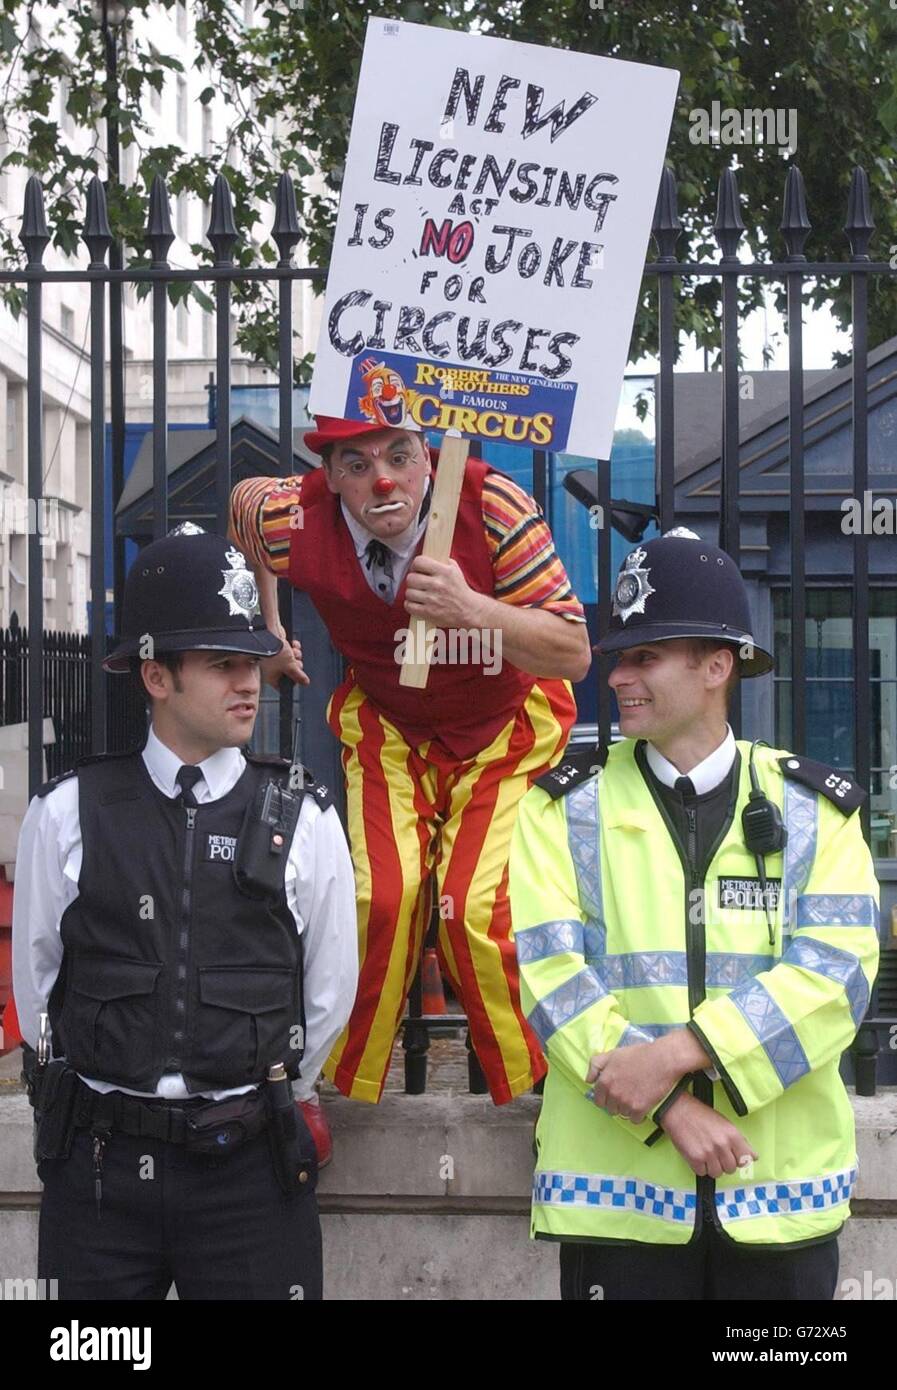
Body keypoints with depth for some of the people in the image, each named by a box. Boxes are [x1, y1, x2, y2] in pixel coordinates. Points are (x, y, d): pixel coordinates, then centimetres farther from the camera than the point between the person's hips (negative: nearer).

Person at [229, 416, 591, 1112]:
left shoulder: (492, 505, -30)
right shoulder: (296, 522, -22)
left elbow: (575, 655, -28)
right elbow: (244, 498, 6)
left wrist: (471, 609, -44)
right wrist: (270, 629, 11)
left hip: (507, 726, -2)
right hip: (387, 725, 2)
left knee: (476, 907, -16)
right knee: (382, 896, -16)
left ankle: (539, 1098, 5)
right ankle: (344, 1094, 5)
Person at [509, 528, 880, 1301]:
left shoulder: (815, 810, 5)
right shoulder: (566, 808, 4)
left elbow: (835, 975, -7)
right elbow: (552, 977, -6)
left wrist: (676, 1052, -18)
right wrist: (670, 1108, -16)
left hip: (782, 1190, 1)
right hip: (616, 1191, -1)